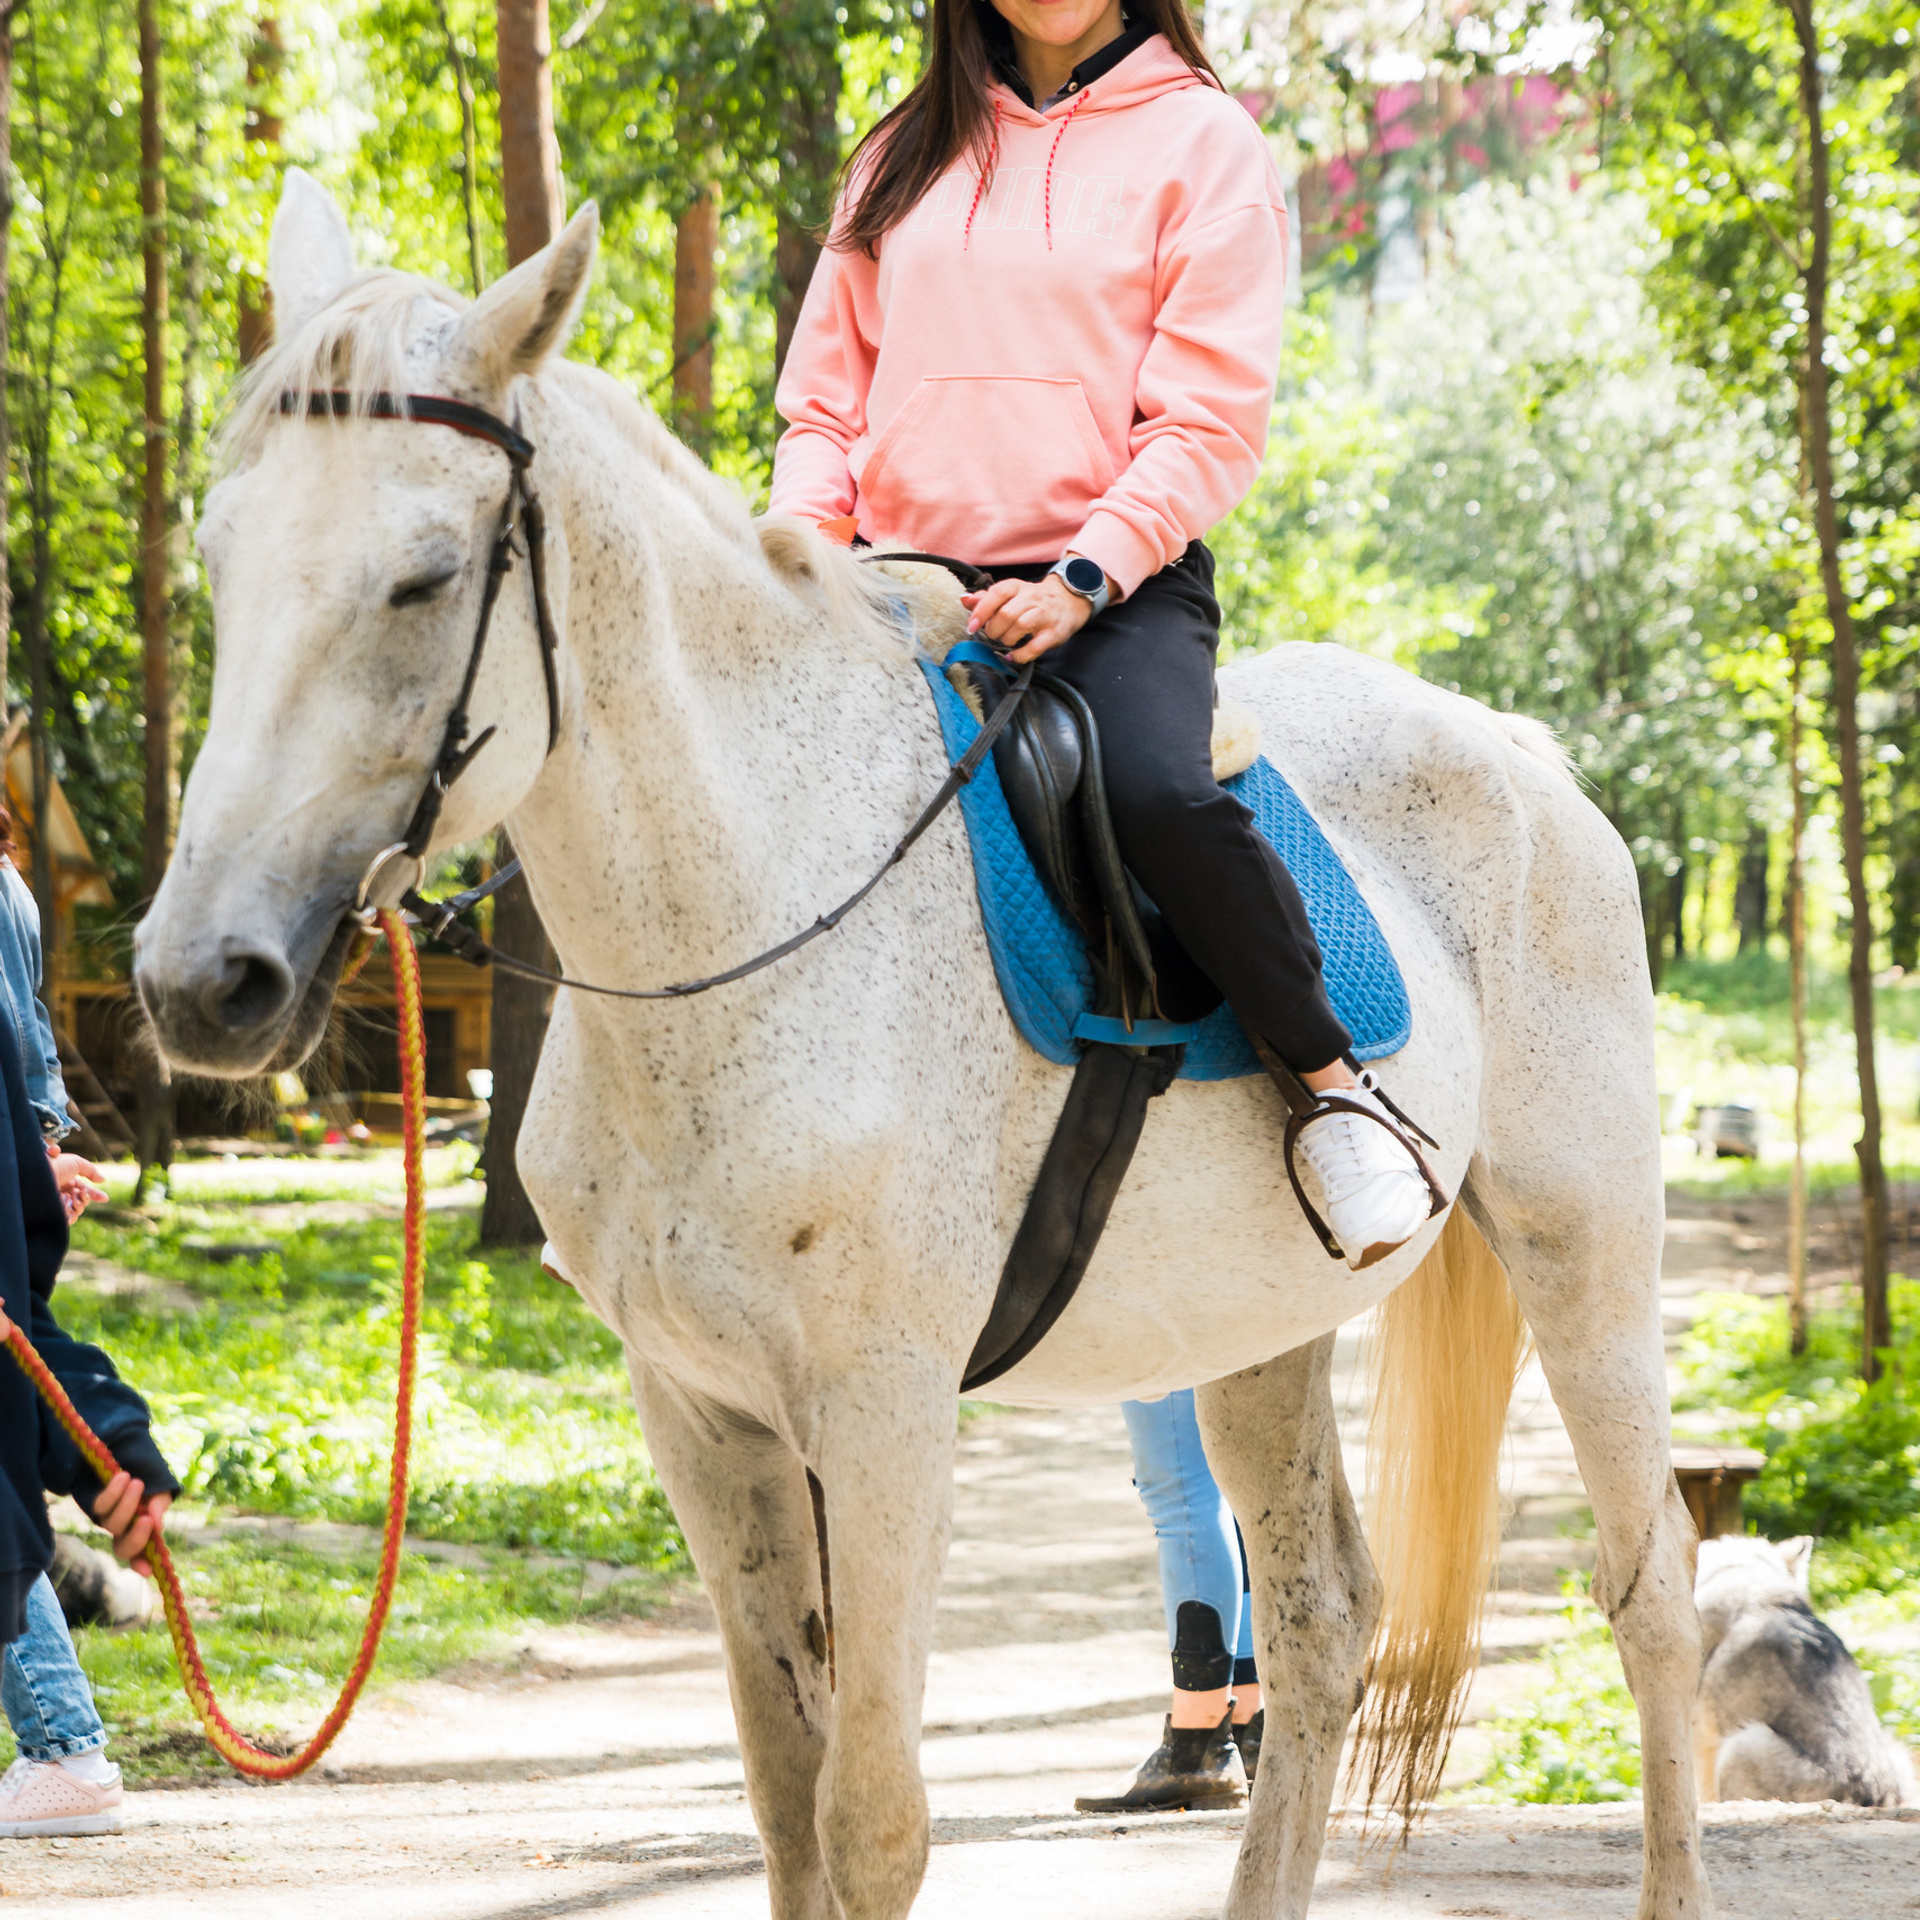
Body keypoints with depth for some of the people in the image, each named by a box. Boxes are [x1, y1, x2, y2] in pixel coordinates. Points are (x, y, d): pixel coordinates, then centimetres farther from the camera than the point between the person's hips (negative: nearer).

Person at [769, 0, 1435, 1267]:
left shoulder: (1201, 139, 3)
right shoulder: (906, 159, 17)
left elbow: (1213, 420, -5)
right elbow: (829, 393, 19)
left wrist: (1089, 573, -19)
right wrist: (805, 524, -2)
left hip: (1123, 584, -5)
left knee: (1160, 794, -34)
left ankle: (1332, 1084, -15)